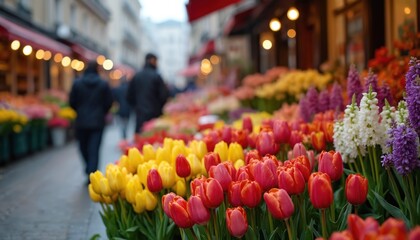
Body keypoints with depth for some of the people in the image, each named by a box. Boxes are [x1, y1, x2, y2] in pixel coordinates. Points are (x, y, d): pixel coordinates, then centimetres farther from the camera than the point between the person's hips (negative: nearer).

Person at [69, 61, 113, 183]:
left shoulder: (77, 83, -4)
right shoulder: (103, 84, -4)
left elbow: (72, 102, -1)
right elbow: (109, 102, -2)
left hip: (82, 121, 1)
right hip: (98, 121, 0)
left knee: (83, 147, 18)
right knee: (94, 149, 0)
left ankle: (89, 170, 27)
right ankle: (92, 174, -6)